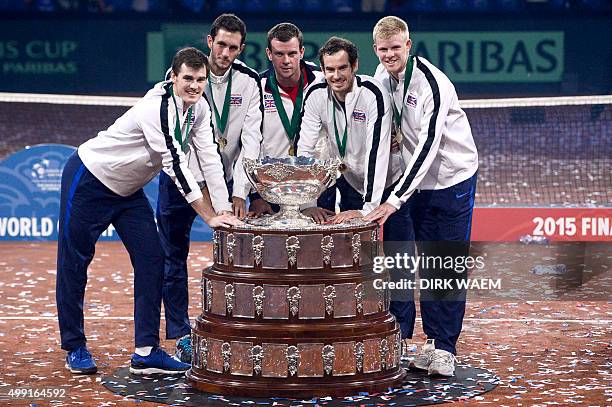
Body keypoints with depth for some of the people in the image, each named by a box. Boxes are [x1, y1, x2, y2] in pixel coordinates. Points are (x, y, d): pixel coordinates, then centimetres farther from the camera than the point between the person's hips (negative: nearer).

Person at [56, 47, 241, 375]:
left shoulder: (199, 108, -6)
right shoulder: (157, 108, -30)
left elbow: (210, 158, -7)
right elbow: (175, 164, -33)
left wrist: (227, 211, -16)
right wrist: (210, 216, -33)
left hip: (127, 189, 8)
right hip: (87, 179, -8)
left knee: (151, 259, -2)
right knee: (74, 262, 0)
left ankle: (146, 351, 0)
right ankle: (74, 347, 14)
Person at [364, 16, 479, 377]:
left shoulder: (433, 84, -23)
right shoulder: (383, 75, -1)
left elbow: (427, 147, -28)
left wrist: (395, 199, -32)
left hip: (454, 179, -6)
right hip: (419, 181, 6)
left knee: (450, 265, -4)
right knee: (427, 264, 7)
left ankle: (444, 348, 1)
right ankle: (433, 342, 13)